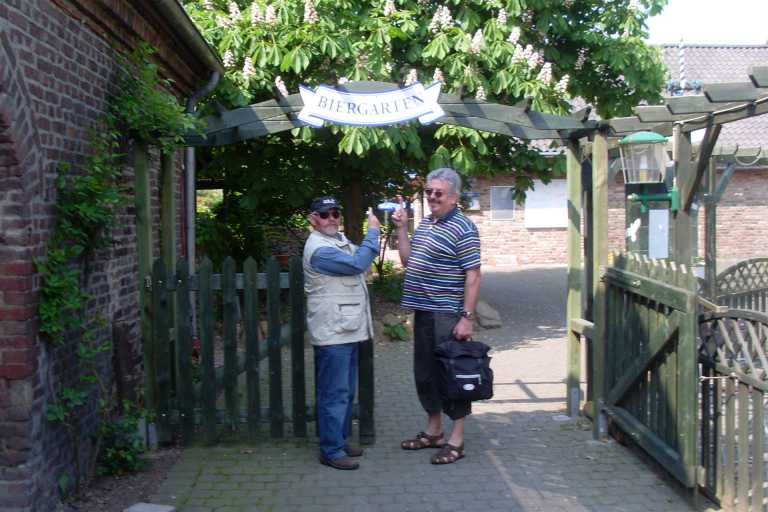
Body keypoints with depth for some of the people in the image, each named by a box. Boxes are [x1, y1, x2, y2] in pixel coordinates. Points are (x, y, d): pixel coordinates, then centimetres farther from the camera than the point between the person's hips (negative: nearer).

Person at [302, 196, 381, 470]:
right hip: (332, 334, -10)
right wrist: (373, 231, -14)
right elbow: (357, 264, -23)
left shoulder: (340, 239, 15)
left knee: (346, 392, 17)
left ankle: (340, 440, 27)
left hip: (347, 331, 10)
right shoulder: (319, 248, -17)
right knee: (335, 394, -5)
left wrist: (374, 231, 15)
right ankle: (331, 451, 1)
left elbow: (362, 254, 29)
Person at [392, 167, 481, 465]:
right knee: (425, 373, 16)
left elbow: (473, 275, -16)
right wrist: (401, 229, 9)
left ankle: (456, 440, 11)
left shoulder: (463, 229, -12)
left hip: (447, 315, -8)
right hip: (423, 312, 9)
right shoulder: (425, 223, 14)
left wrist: (467, 317, -20)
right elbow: (408, 261, 20)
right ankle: (433, 431, 30)